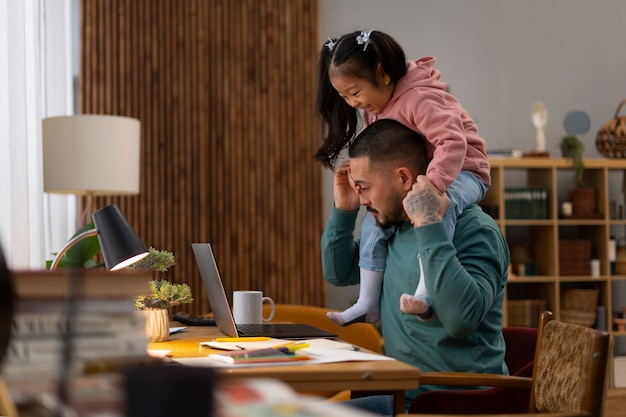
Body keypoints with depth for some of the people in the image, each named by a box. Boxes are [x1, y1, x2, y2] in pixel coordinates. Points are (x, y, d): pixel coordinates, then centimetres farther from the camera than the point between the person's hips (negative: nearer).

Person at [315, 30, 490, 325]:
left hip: (460, 173, -9)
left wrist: (431, 188, -45)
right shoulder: (374, 108, 6)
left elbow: (453, 142, -35)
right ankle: (368, 304, 1)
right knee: (374, 222, -4)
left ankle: (426, 295, -50)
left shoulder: (419, 99, -24)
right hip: (413, 180, 9)